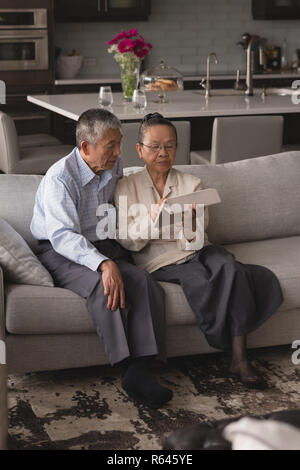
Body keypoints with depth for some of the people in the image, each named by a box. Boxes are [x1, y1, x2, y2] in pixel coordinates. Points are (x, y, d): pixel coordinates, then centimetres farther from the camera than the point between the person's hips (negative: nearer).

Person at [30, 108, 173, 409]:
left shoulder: (114, 168, 7)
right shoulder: (60, 177, -15)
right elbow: (62, 236, -26)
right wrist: (103, 264, -40)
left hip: (101, 246, 6)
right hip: (59, 252, -6)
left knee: (145, 283, -25)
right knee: (102, 285, -37)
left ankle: (140, 370, -31)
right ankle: (128, 368, -34)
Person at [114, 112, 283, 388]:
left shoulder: (192, 184, 12)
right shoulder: (127, 187, 7)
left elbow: (196, 241, 4)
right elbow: (127, 241, -3)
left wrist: (190, 219, -19)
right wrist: (152, 218, -21)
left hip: (195, 253, 2)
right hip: (160, 262, -2)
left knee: (229, 266, -30)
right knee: (198, 279, -33)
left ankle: (240, 358, -28)